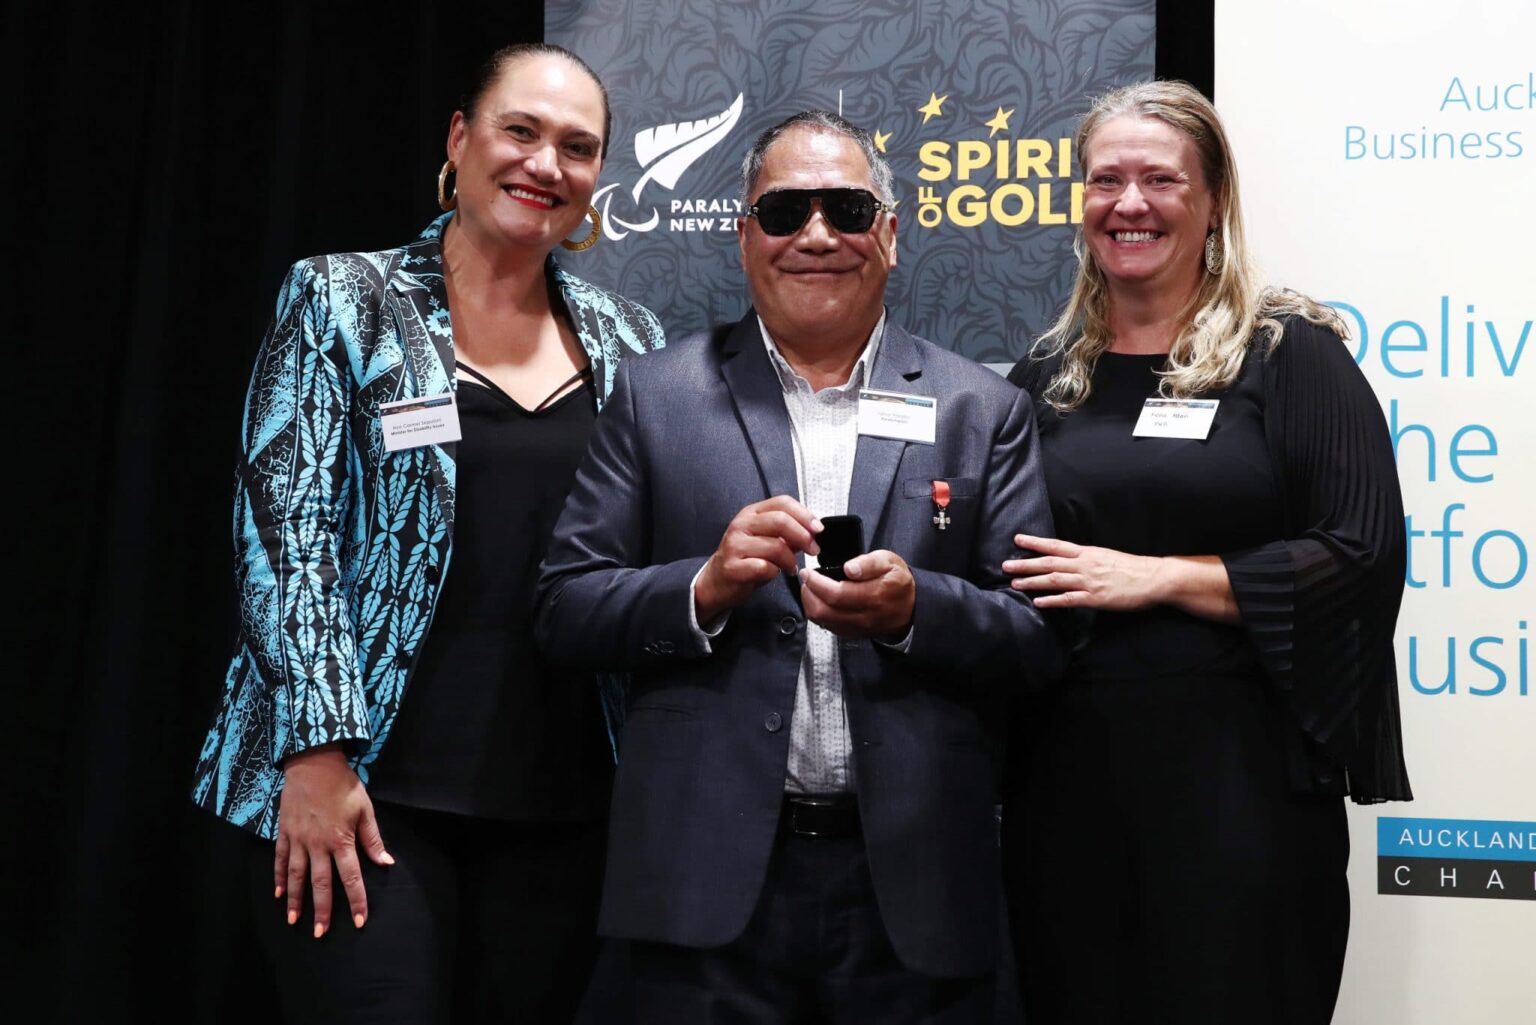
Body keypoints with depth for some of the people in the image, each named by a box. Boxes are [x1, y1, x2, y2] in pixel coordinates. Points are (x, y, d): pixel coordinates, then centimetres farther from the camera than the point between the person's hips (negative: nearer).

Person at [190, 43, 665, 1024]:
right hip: (368, 789, -3)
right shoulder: (341, 302, 1)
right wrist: (317, 750, -13)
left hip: (561, 804, 4)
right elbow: (286, 526, -6)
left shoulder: (627, 341, 10)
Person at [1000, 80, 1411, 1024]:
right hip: (1068, 776, 4)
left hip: (1243, 770, -4)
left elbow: (1360, 553, -11)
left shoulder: (1291, 352, -2)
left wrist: (1156, 576, -14)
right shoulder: (1044, 377, 12)